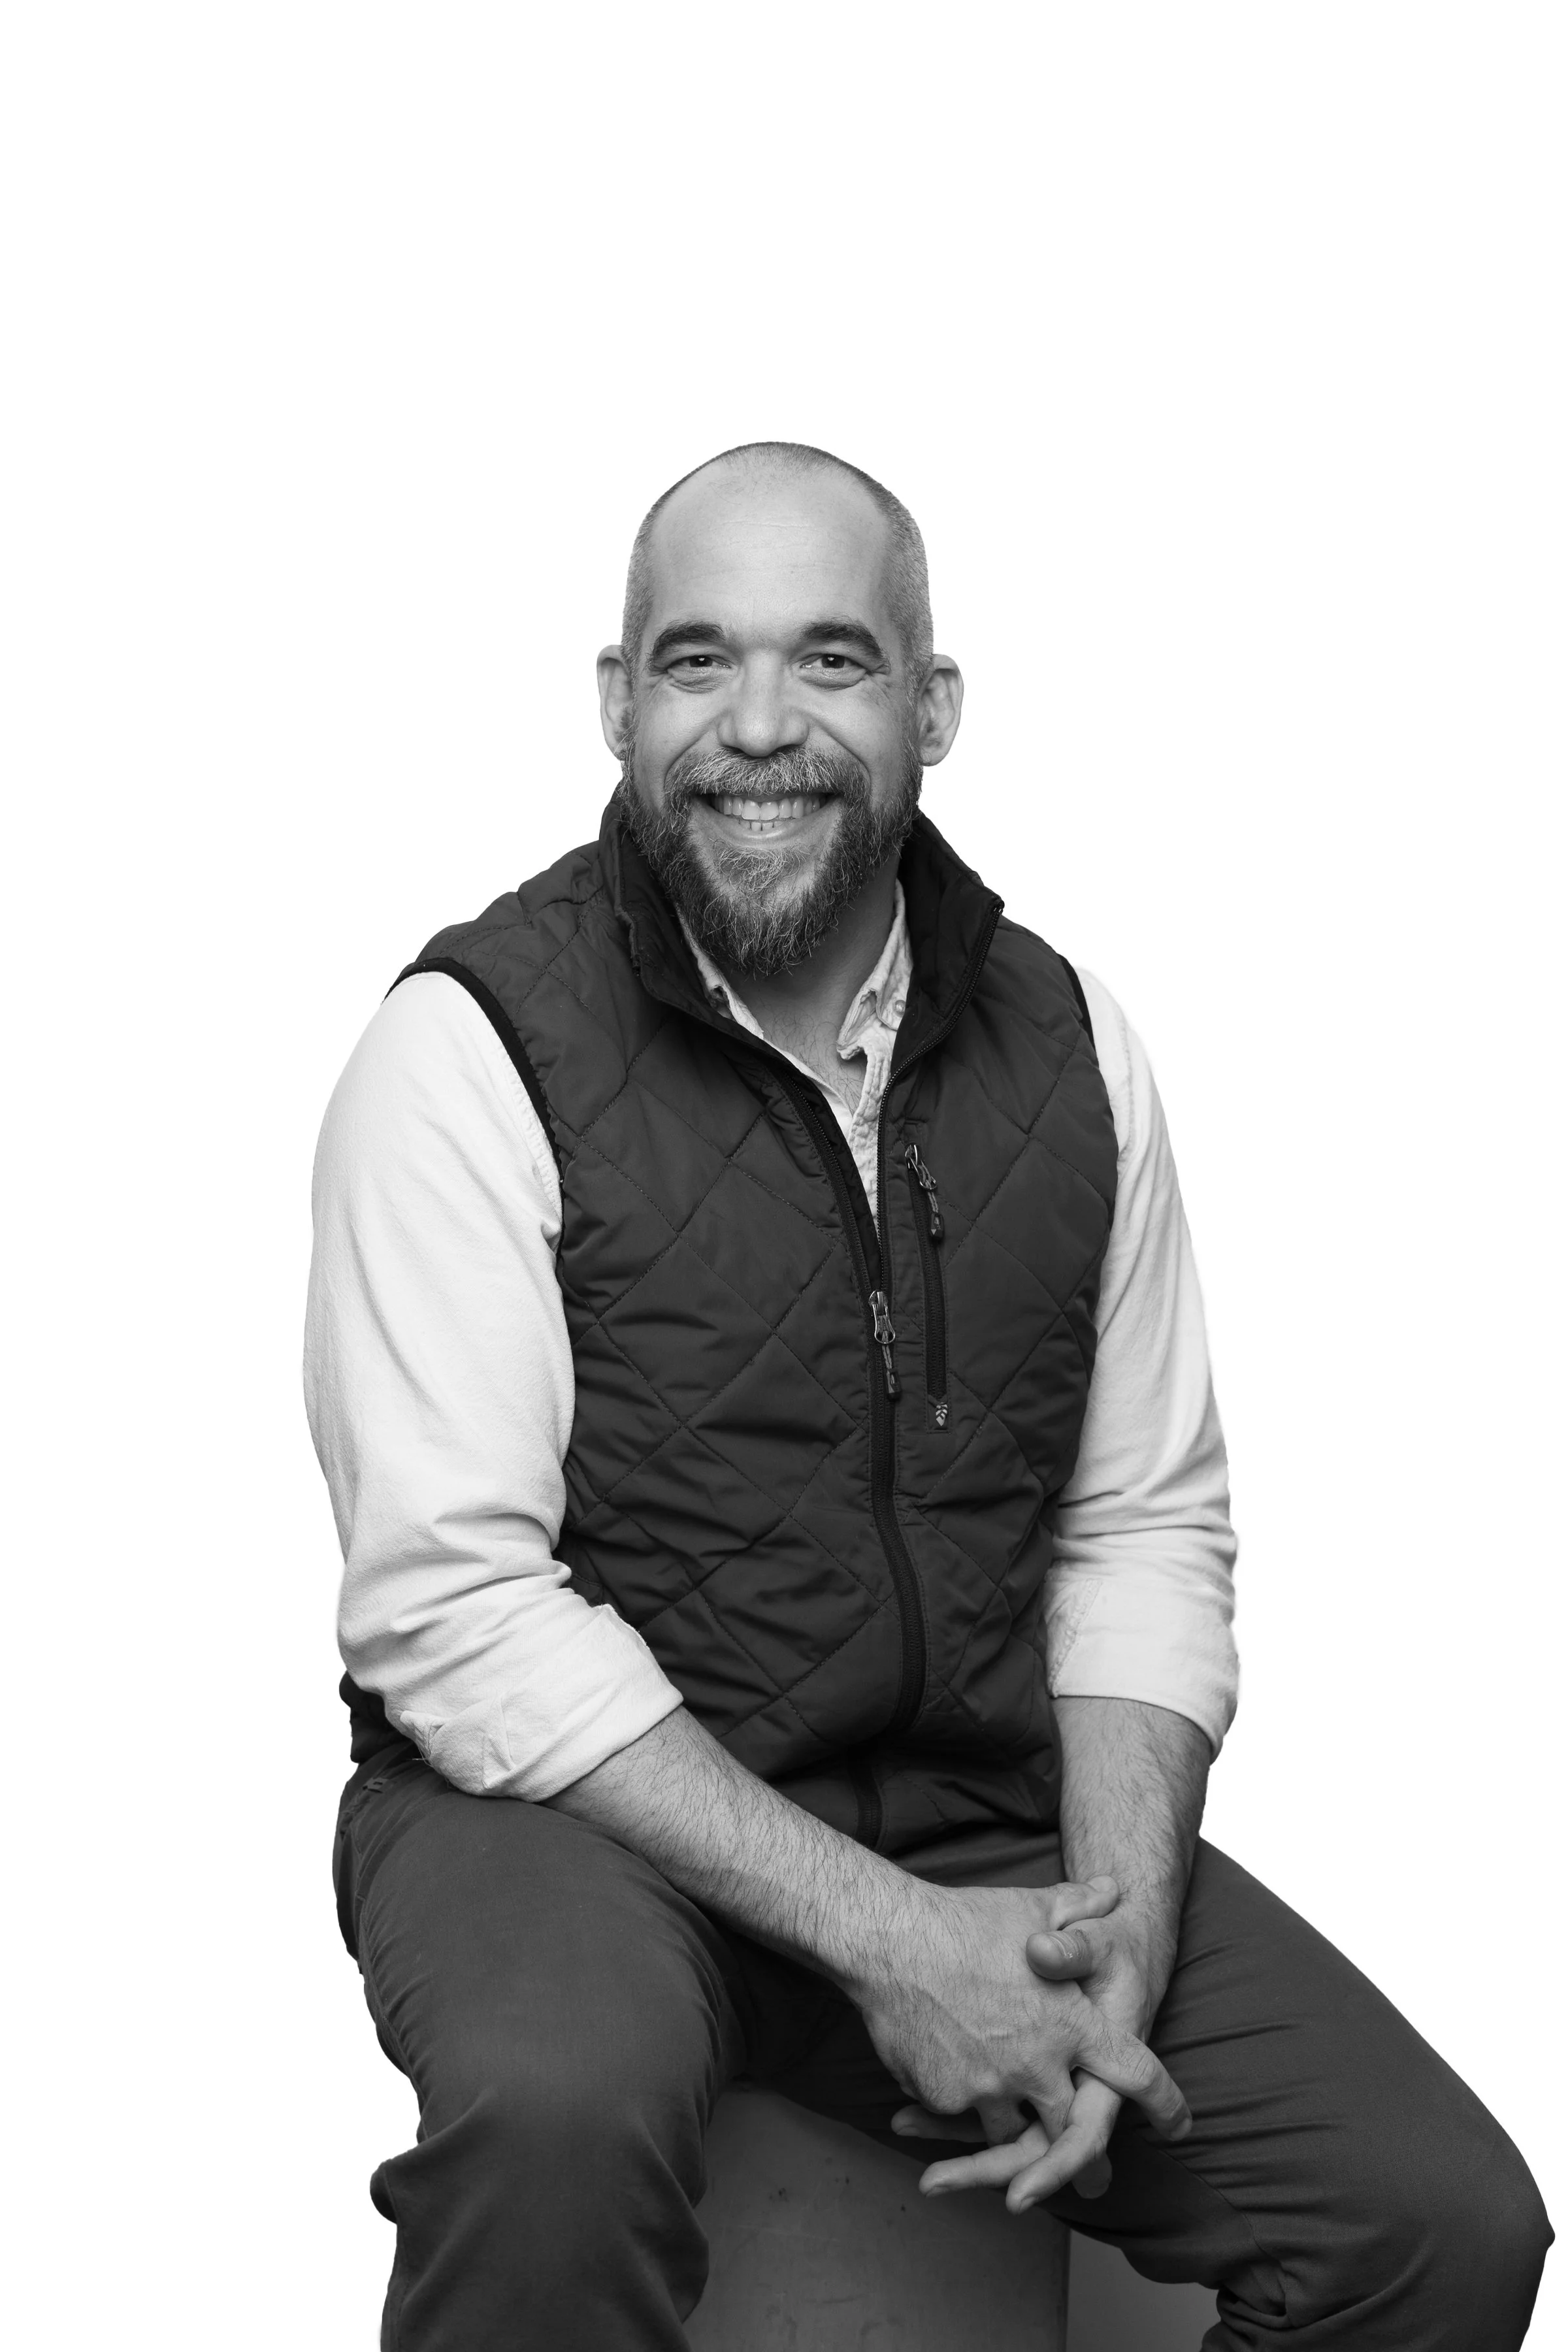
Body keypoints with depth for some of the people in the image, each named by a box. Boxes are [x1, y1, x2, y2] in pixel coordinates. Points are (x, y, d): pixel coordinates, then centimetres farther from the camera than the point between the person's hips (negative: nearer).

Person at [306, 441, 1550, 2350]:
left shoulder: (1064, 1044, 6)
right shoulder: (475, 1045, -10)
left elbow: (1149, 1528, 9)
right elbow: (450, 1605, -16)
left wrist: (1119, 1911, -10)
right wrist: (881, 1937, -21)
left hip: (981, 1812, 5)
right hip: (569, 1802, -4)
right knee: (558, 2117, -38)